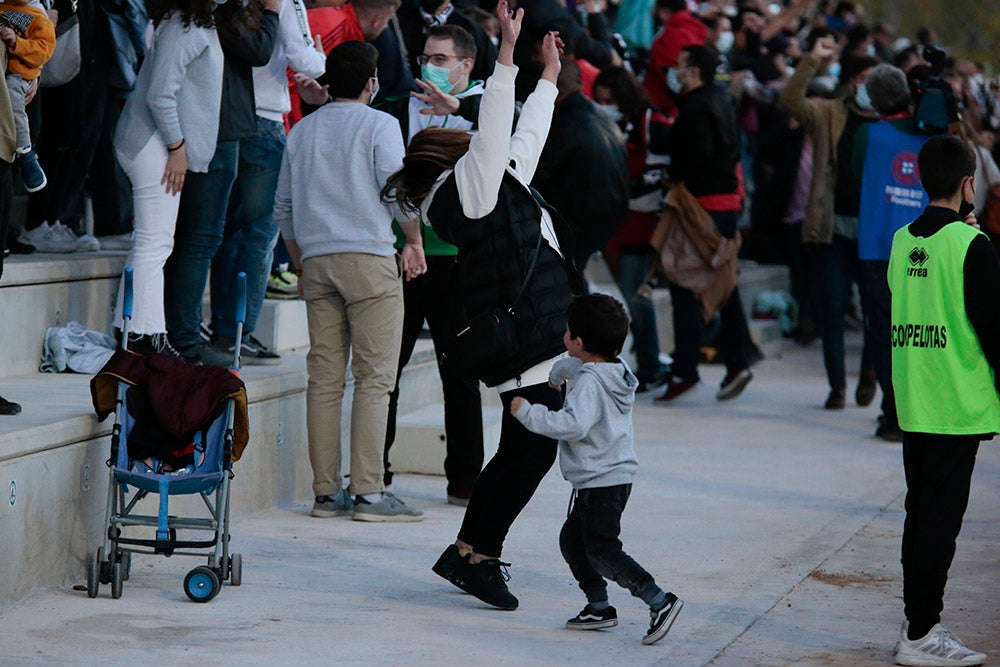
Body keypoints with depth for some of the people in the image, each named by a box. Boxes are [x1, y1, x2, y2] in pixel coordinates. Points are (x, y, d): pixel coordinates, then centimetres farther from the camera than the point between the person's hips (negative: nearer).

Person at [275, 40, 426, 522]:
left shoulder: (301, 131, 15)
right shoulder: (379, 125, 0)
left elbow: (284, 206, 18)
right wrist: (415, 242, 6)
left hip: (317, 261, 5)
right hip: (369, 257, -5)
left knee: (324, 378, 5)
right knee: (374, 378, -6)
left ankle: (326, 492, 4)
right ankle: (368, 492, -11)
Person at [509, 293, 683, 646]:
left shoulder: (589, 382, -21)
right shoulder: (613, 369, 9)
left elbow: (574, 424, -36)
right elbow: (576, 366, 34)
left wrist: (528, 413, -27)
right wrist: (557, 374, 52)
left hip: (602, 481, -10)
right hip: (613, 476, 10)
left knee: (602, 553, -11)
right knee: (572, 539, 19)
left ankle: (660, 601, -15)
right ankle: (599, 606, 22)